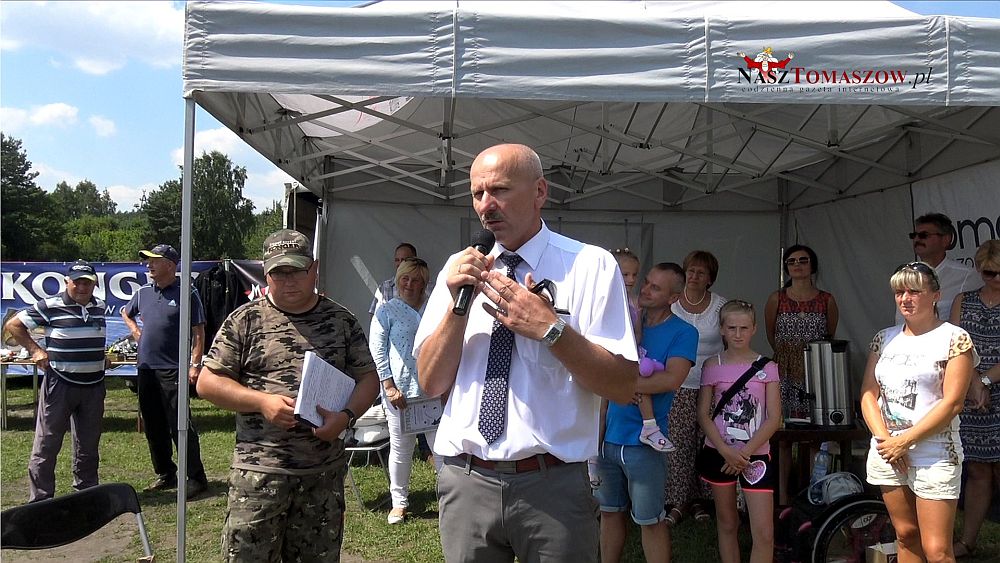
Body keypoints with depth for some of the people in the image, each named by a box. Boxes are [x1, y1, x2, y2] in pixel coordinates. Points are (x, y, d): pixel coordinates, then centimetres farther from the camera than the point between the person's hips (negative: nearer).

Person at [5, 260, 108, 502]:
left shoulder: (99, 307, 9)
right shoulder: (50, 306, -9)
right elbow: (14, 325, -1)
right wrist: (35, 350, -7)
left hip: (94, 385, 5)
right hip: (60, 384, -5)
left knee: (88, 444, 14)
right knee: (47, 444, 1)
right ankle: (40, 499, 9)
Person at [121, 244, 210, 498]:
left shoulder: (186, 292, -6)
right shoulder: (143, 292, 11)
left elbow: (198, 331, -7)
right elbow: (126, 313, 33)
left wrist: (195, 364, -13)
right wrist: (134, 330, 13)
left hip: (172, 370, -7)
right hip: (145, 369, 7)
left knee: (180, 425, -8)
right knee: (153, 426, 12)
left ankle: (196, 478, -1)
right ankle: (165, 474, 25)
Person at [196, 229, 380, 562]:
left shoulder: (342, 321, 6)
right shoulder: (245, 321, 0)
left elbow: (368, 378, 8)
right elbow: (208, 383, 1)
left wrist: (346, 416, -11)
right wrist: (262, 401, -13)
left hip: (325, 471, 2)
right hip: (259, 471, -2)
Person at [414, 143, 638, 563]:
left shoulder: (591, 265, -5)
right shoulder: (460, 270, 5)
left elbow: (624, 387, -8)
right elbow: (431, 383, 2)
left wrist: (551, 329, -20)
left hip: (553, 486, -3)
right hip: (465, 481, 3)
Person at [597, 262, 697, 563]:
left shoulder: (683, 333, -6)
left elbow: (671, 379, -21)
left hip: (643, 440, -5)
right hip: (608, 436, 5)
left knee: (650, 521, 5)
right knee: (610, 512, 15)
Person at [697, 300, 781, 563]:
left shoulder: (767, 367, -1)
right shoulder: (712, 366, 1)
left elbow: (774, 418, -4)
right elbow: (703, 415, -1)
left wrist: (745, 452, -12)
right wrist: (726, 451, -13)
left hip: (755, 455, -1)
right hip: (719, 453, 1)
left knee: (764, 533, -7)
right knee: (727, 523, 12)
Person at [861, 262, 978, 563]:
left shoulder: (955, 339, -4)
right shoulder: (885, 338, 11)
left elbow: (952, 403, -11)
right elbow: (868, 393, 7)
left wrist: (904, 441, -13)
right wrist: (884, 439, -8)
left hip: (933, 454, -5)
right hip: (886, 450, 5)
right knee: (906, 535, 13)